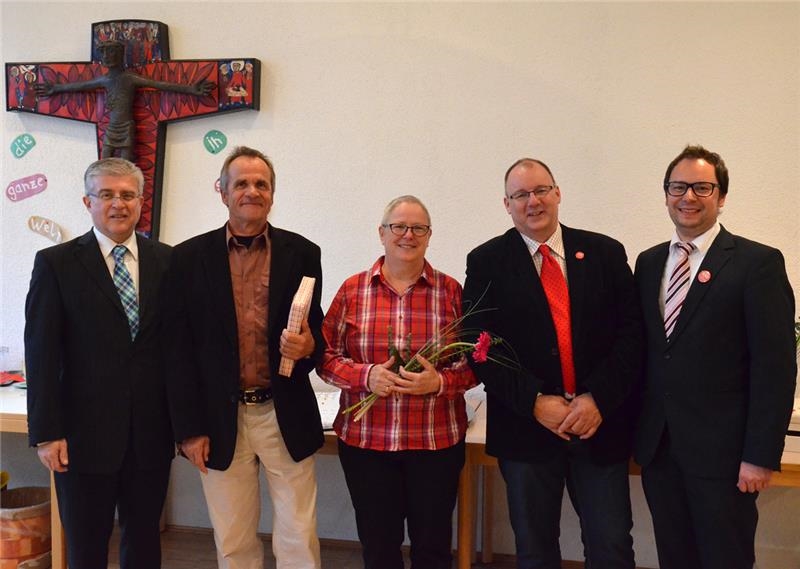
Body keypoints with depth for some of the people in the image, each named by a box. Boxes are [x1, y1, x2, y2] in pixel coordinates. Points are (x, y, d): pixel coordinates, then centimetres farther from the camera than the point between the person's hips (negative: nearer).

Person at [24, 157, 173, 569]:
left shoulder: (167, 261, 3)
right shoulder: (56, 263, -3)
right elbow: (41, 351, -5)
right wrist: (46, 433, -8)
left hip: (151, 432, 2)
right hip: (85, 432, -2)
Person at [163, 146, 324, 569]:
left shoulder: (301, 253, 1)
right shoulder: (190, 257, 0)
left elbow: (316, 332, 7)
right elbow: (179, 348, 0)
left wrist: (307, 347, -18)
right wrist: (189, 429, -3)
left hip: (286, 416, 0)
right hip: (221, 419, 0)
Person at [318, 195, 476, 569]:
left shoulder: (450, 291, -1)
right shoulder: (353, 290, 1)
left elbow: (475, 361, 0)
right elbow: (326, 356, 2)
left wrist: (440, 382, -19)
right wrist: (366, 376, -16)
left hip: (437, 441, 0)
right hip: (365, 440, 1)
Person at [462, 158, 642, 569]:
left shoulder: (606, 253, 5)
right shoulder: (486, 262, 0)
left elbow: (630, 332, 0)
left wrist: (599, 399, -12)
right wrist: (535, 402, -15)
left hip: (601, 424, 1)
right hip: (525, 427, 0)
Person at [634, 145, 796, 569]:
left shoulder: (758, 263, -7)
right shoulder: (648, 263, 10)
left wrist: (762, 455, -13)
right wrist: (637, 429, 10)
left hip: (721, 452, -5)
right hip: (657, 447, 5)